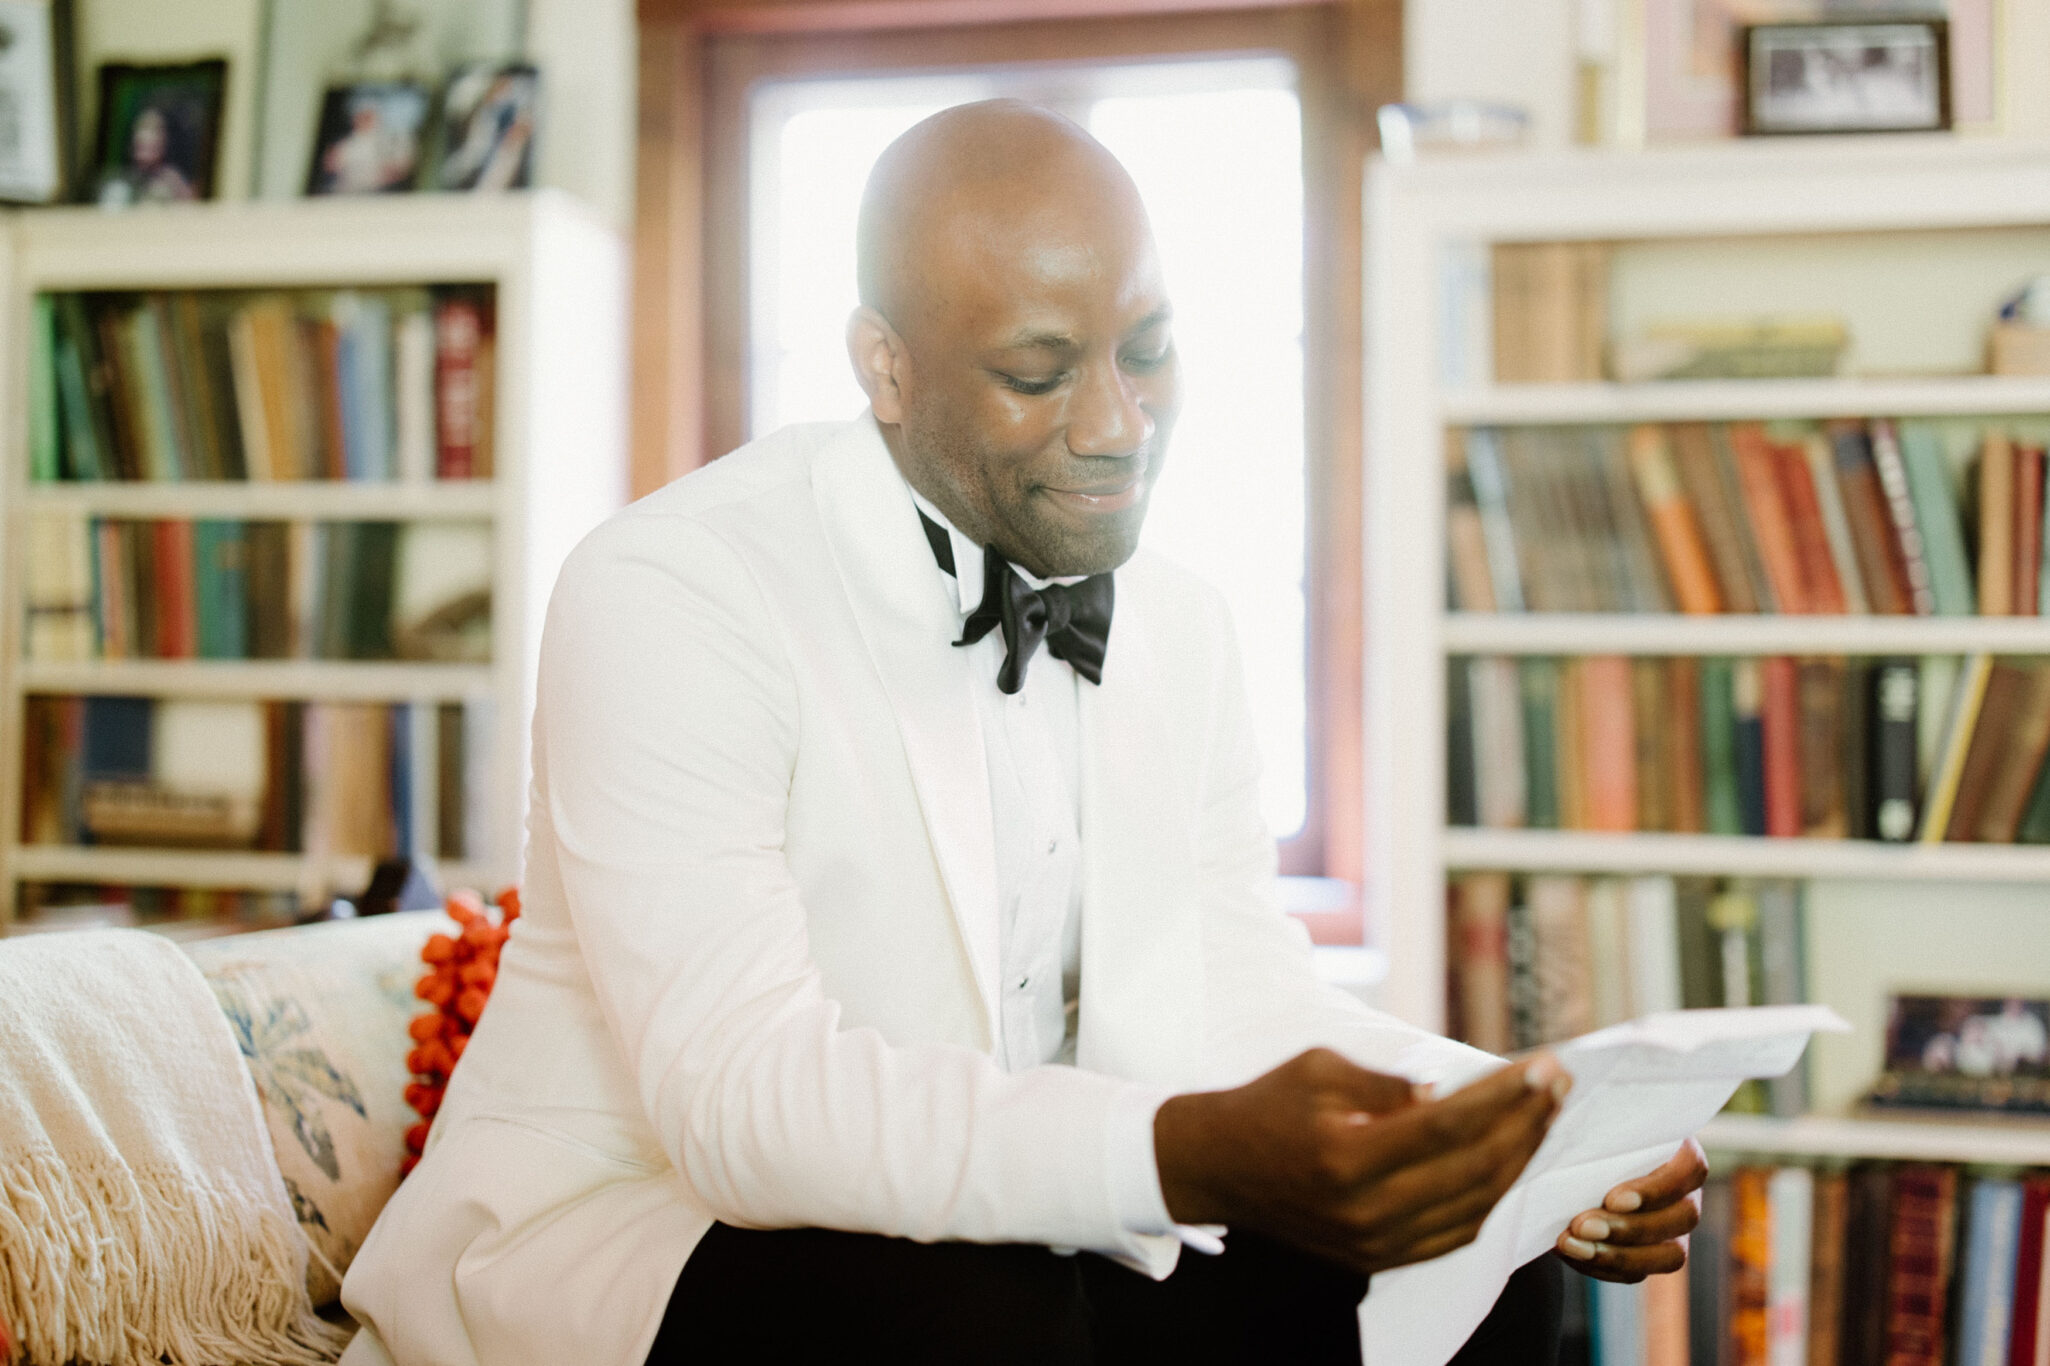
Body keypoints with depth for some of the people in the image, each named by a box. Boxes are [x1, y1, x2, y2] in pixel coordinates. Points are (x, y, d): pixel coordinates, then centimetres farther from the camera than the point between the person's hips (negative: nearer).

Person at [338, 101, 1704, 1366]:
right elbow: (742, 1094, -29)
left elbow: (1249, 1004, 4)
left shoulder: (1182, 627, 6)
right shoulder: (669, 594, -19)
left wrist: (1526, 1133, -16)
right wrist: (1187, 1159, -43)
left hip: (1007, 1238, 6)